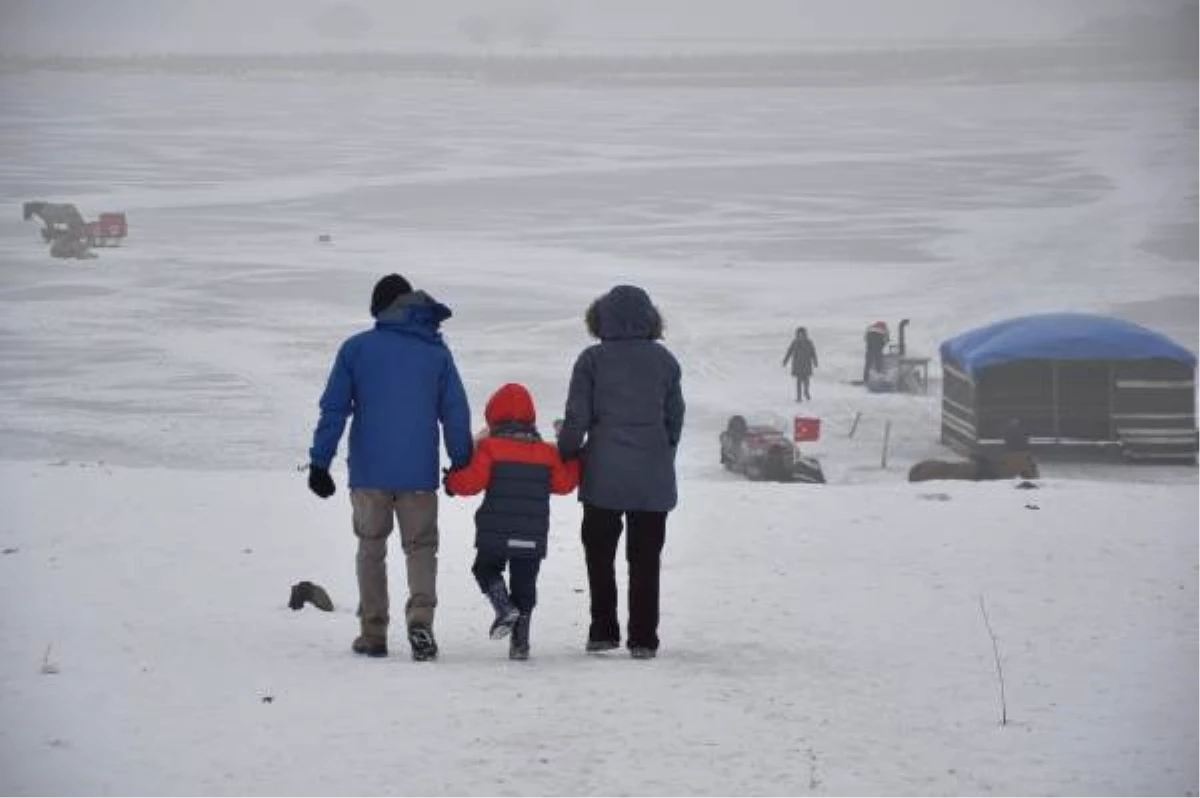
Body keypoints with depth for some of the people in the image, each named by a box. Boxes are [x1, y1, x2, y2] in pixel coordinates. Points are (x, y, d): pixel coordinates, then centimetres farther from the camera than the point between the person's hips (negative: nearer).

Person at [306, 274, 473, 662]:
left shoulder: (356, 349, 0)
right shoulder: (436, 351, 4)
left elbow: (333, 409, -3)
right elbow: (456, 413, 5)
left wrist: (319, 462, 0)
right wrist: (461, 464, 13)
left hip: (369, 471, 0)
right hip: (419, 472, 0)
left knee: (371, 549, 12)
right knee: (421, 547, 8)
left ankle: (373, 634, 11)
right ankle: (420, 618, -16)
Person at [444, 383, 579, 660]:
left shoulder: (490, 448, -5)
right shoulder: (547, 452, 7)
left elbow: (472, 481, -11)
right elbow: (563, 482, 13)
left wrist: (451, 482, 10)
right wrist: (575, 461, 30)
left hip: (497, 533, -3)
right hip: (532, 538, 3)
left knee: (486, 568, 17)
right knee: (524, 583, 10)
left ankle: (504, 607, -10)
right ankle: (520, 641, 6)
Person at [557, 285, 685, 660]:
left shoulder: (592, 360, -5)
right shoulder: (665, 361, 3)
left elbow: (577, 418, -5)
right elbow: (675, 419, 10)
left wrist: (566, 457, 8)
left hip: (604, 476, -2)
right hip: (653, 479, 2)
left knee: (599, 555, 12)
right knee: (645, 559, 6)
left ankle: (603, 630, 10)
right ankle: (643, 639, 4)